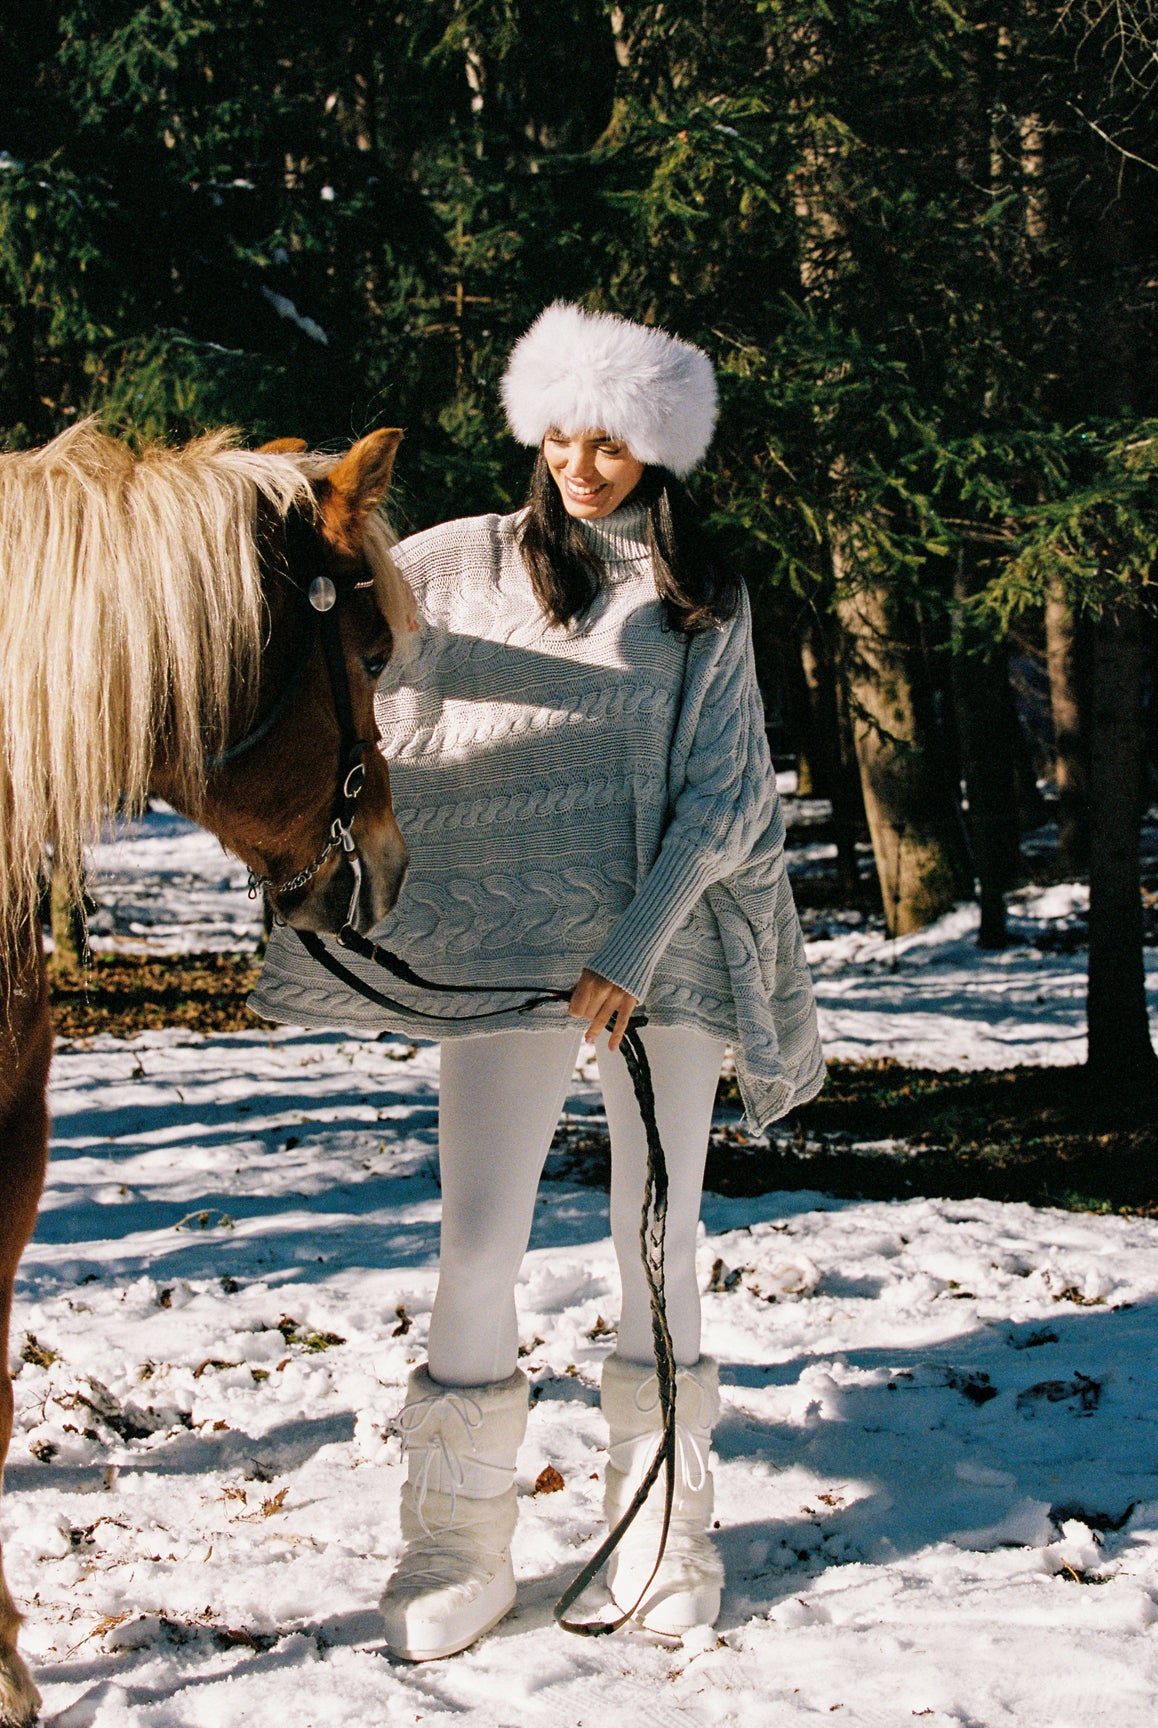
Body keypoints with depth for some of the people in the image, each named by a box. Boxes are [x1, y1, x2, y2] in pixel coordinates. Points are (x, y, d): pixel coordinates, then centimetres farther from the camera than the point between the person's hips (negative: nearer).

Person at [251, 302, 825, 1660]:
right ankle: (459, 1549, 7)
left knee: (658, 1244, 7)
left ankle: (666, 1534, 19)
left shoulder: (705, 600, 7)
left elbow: (720, 794, 0)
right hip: (500, 948, 0)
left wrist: (636, 947, -11)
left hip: (659, 951, 1)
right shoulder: (463, 567, 7)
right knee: (477, 1249, -3)